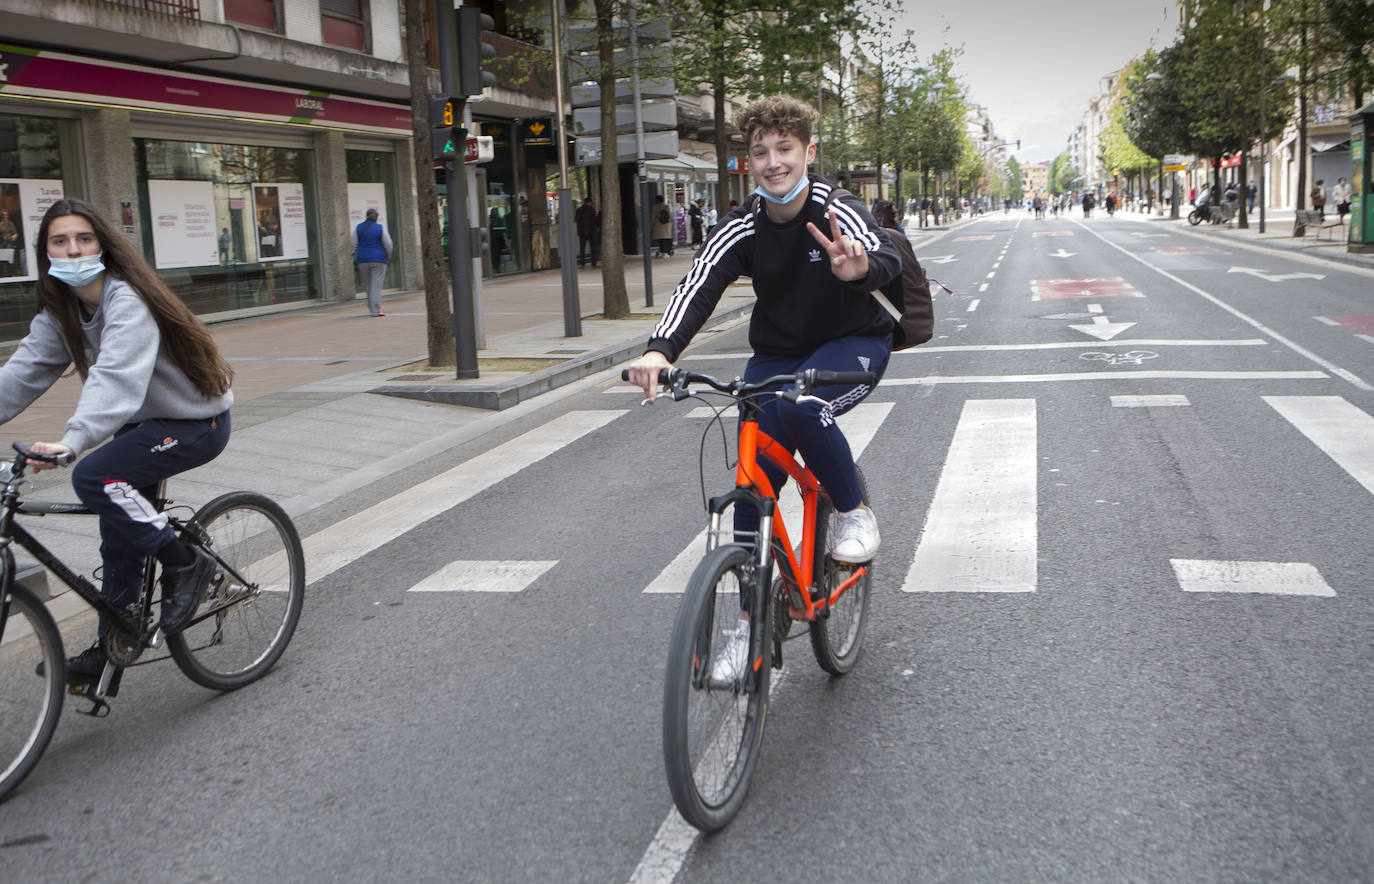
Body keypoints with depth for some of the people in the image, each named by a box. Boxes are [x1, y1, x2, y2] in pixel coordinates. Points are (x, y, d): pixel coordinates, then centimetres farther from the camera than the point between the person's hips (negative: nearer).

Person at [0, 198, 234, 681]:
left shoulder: (127, 301, -26)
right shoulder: (61, 311, 0)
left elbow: (117, 378, -40)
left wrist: (72, 440, -53)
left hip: (196, 423, -8)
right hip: (143, 422, 8)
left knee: (93, 477, -27)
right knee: (119, 538, 11)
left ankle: (184, 562, -10)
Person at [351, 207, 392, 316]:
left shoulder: (358, 228, 3)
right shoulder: (380, 228, -5)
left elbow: (354, 245, 4)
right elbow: (388, 244, -4)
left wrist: (355, 258, 15)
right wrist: (388, 255, 14)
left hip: (363, 260, 3)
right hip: (378, 259, -3)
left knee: (368, 285, 12)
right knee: (376, 284, -5)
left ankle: (371, 309, 16)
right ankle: (376, 310, -12)